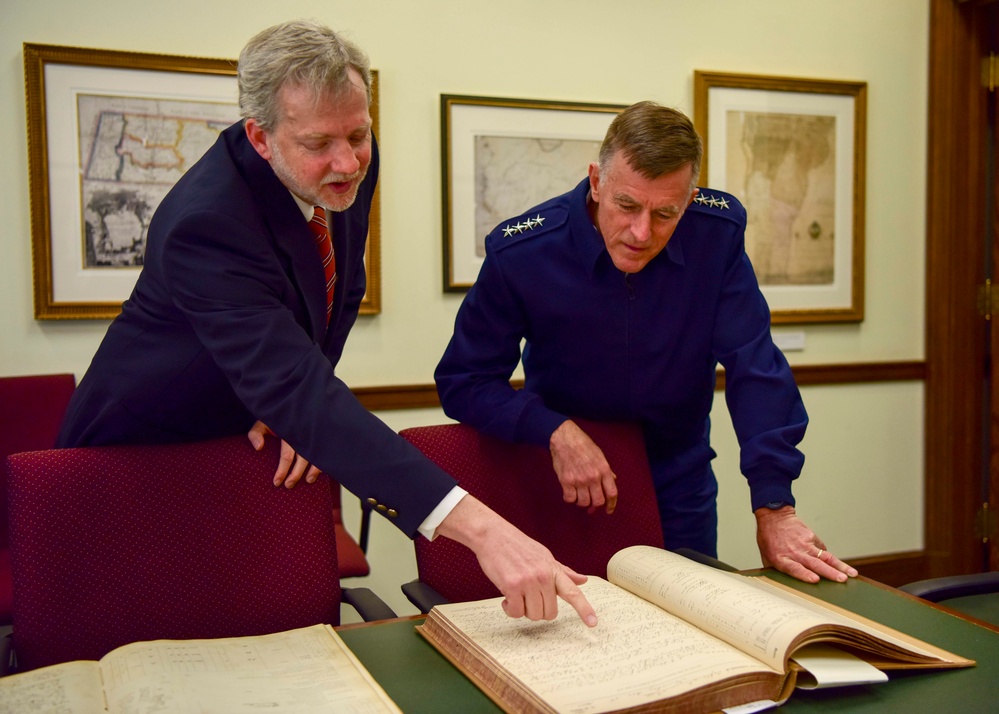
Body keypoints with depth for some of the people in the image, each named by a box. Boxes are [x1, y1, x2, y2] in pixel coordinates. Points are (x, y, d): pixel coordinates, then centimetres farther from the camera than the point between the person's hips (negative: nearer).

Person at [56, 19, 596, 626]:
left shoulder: (353, 163, -13)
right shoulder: (208, 222, -36)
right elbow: (297, 393, -45)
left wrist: (298, 399, -16)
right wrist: (480, 527, -52)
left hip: (248, 441, 6)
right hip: (144, 458, -5)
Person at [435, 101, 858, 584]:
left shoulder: (718, 233, -18)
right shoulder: (519, 252, -23)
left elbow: (755, 370, -17)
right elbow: (462, 381, -14)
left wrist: (774, 508, -24)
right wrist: (555, 431, -30)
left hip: (680, 485, 2)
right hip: (561, 488, -2)